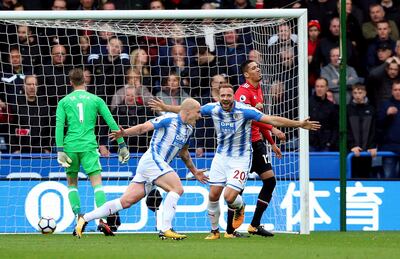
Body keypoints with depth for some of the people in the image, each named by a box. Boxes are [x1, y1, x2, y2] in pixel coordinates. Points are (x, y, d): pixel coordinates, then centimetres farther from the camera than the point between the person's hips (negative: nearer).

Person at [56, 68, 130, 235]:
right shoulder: (95, 100, 8)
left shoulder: (64, 102, 9)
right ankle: (102, 218, -23)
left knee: (72, 184, 17)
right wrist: (122, 145, 10)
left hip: (70, 146, 1)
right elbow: (111, 123, 5)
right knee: (97, 183, -5)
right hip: (89, 146, -1)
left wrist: (60, 151, -6)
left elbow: (59, 126, -2)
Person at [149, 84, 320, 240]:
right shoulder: (213, 109, -7)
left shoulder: (244, 111, -19)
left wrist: (299, 124, -28)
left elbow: (272, 120, -22)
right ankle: (214, 231, 20)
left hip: (241, 158, -4)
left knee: (229, 197, -15)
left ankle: (239, 208, 23)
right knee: (213, 195, -1)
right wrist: (165, 108, 13)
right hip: (221, 156, 4)